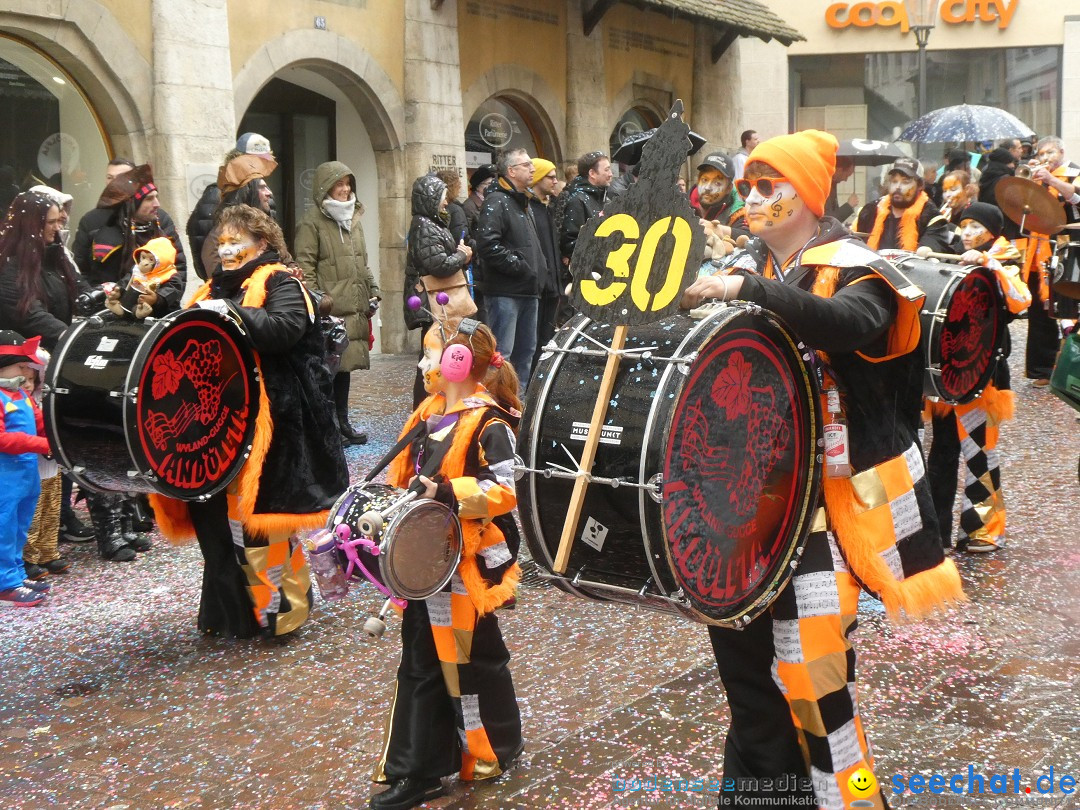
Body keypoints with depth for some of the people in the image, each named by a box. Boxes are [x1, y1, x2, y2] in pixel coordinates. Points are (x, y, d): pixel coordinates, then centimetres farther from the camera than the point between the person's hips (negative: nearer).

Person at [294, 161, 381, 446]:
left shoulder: (354, 218, 17)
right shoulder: (312, 222, -7)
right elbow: (305, 267, -12)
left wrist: (372, 291, 15)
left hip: (353, 309, 7)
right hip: (328, 313, -7)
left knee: (345, 366, 14)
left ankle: (342, 423, 24)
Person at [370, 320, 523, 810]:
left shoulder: (489, 423, -14)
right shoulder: (427, 413, 11)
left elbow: (502, 491, -22)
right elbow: (404, 476, 21)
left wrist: (446, 494, -29)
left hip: (467, 565, -8)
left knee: (472, 660, 8)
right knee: (420, 666, 11)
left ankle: (494, 749, 30)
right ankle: (418, 770, 18)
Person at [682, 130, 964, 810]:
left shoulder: (851, 267, -6)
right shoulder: (745, 268, 13)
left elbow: (853, 325, -28)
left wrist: (751, 290, -35)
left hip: (822, 488, -6)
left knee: (811, 658, -11)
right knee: (738, 636, 10)